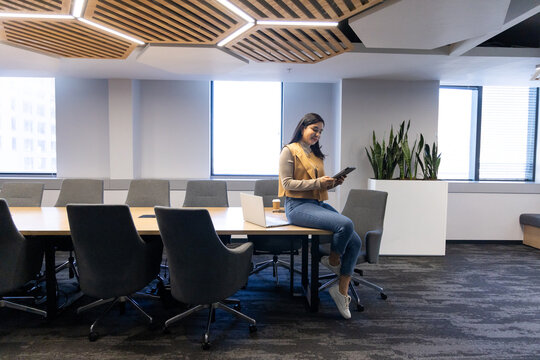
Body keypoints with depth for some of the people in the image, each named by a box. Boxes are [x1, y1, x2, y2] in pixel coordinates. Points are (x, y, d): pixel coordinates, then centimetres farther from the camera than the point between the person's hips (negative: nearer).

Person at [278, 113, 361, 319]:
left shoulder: (316, 154, 21)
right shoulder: (289, 151, -1)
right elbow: (287, 183, -10)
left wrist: (333, 183, 4)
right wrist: (317, 182, -18)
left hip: (319, 203, 8)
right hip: (298, 205, -8)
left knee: (355, 242, -9)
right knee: (346, 224, -29)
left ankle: (342, 291, 4)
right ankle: (332, 261, 2)